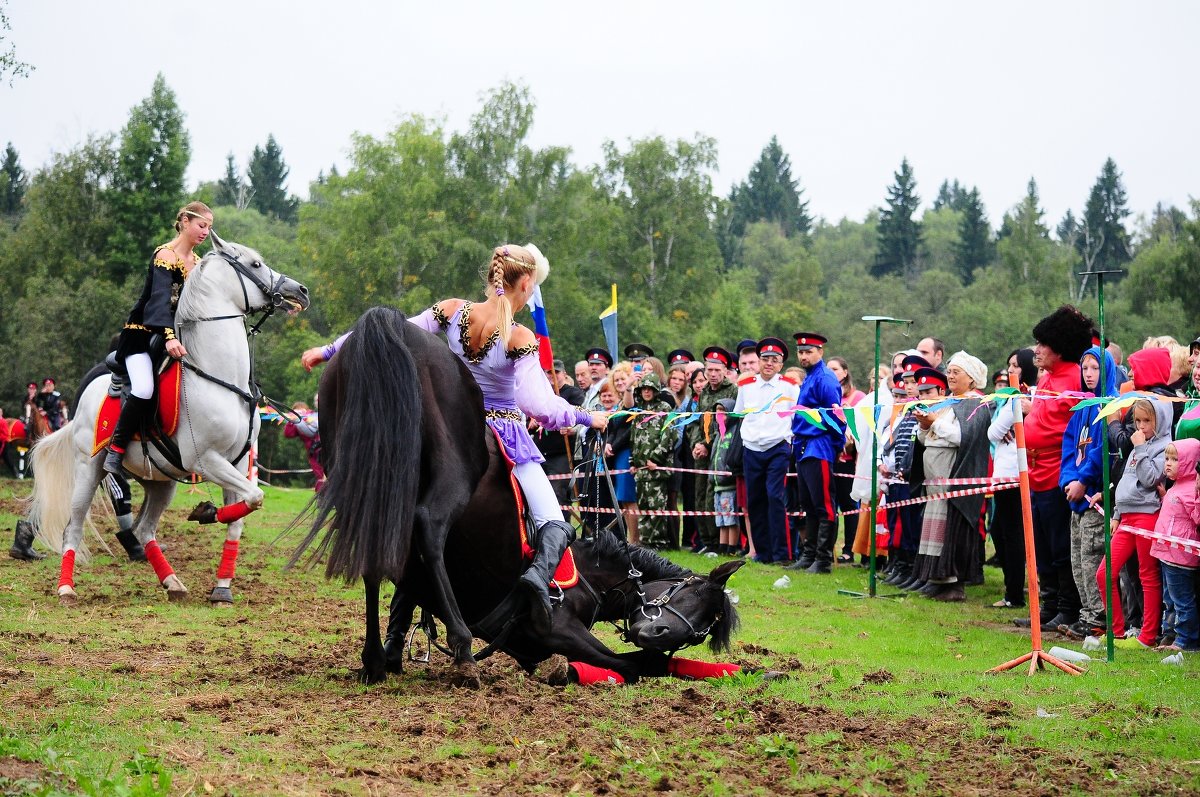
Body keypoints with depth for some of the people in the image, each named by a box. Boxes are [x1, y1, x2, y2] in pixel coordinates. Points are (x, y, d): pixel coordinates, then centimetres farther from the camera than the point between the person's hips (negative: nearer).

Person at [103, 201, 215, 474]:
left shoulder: (197, 262, 11)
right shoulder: (165, 256, -14)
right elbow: (160, 298, -30)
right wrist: (169, 337, -45)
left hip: (175, 337, 8)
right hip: (142, 335, -8)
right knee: (144, 390, -31)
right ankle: (115, 451, -18)